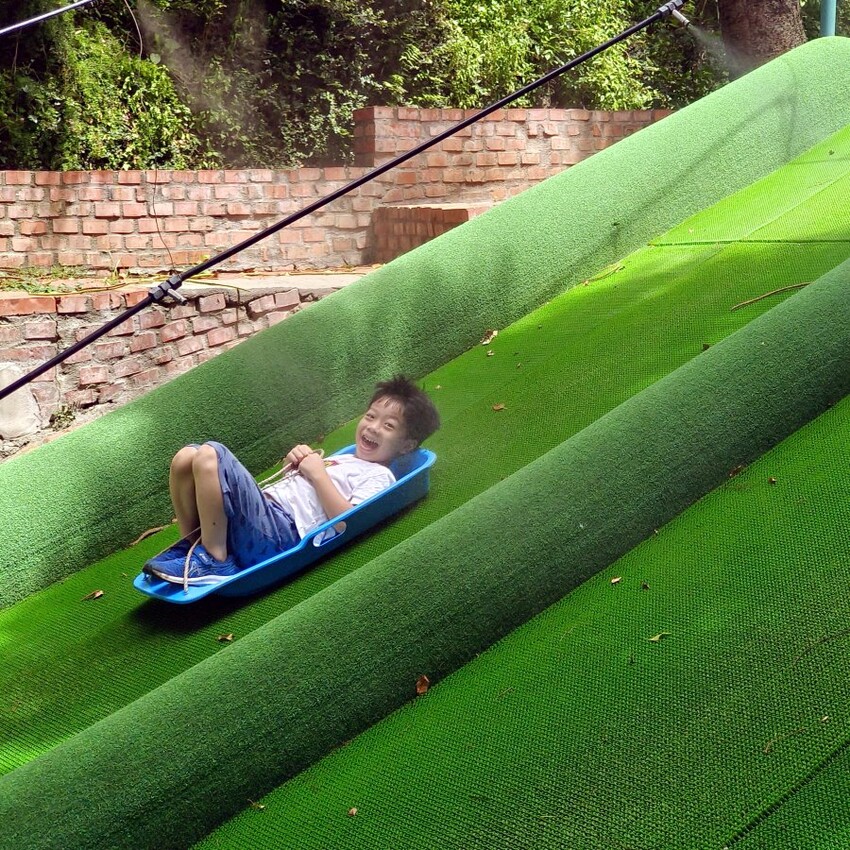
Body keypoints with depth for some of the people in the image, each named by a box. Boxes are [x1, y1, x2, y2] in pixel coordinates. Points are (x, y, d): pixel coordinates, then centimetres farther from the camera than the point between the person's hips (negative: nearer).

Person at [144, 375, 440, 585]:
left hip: (281, 532, -9)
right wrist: (298, 463, 14)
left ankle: (213, 559, -19)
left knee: (210, 456, -25)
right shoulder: (341, 459, 31)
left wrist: (318, 474, -8)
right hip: (265, 505, 9)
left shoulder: (379, 477, 4)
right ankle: (192, 543, 3)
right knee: (186, 457, -4)